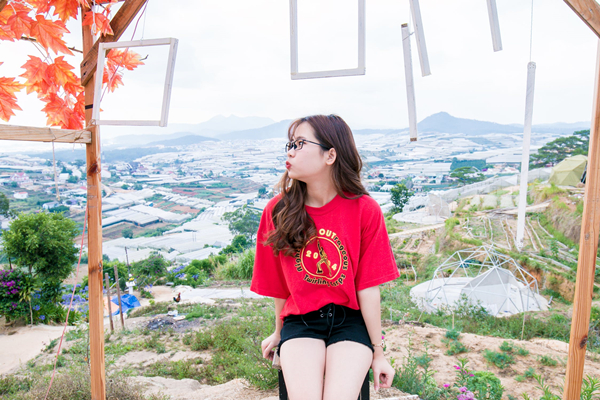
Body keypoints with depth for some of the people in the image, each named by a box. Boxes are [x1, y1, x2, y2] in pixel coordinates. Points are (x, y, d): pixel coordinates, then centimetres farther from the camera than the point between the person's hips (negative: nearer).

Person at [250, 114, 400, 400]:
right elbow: (278, 284, 5)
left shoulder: (365, 210, -9)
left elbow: (368, 288, -7)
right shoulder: (277, 210, -5)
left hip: (350, 320, 0)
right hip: (300, 322, 1)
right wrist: (278, 333, 17)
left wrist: (378, 353, -1)